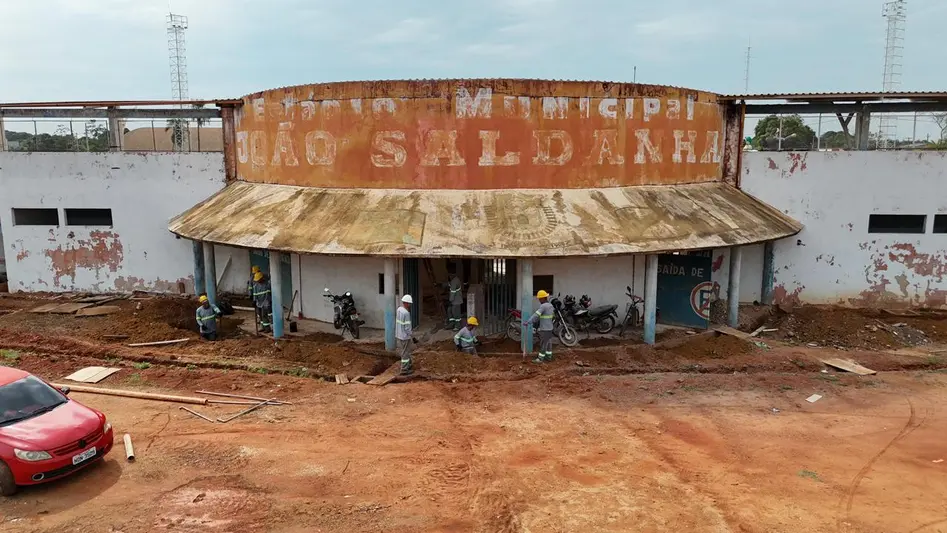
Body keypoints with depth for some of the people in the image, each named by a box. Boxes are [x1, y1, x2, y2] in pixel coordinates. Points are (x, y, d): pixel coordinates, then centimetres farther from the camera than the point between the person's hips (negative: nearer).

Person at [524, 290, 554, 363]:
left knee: (543, 344, -3)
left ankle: (540, 359, 2)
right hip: (549, 328, 9)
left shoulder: (543, 306, -20)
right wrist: (534, 321, 20)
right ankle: (548, 357, 20)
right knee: (548, 343, 14)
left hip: (544, 329, -9)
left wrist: (528, 322, -28)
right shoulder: (550, 305, 10)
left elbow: (536, 315, -27)